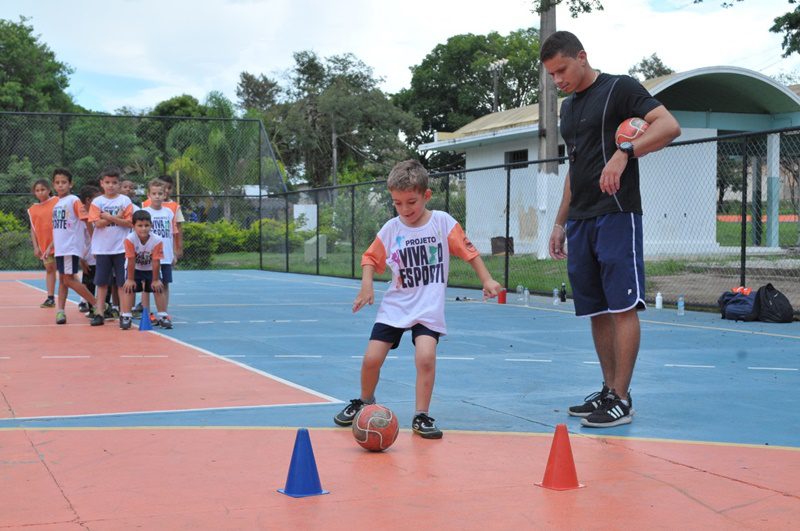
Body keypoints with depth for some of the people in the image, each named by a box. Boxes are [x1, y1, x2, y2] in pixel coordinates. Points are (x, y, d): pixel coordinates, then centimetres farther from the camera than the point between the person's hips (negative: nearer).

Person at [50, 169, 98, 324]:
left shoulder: (74, 200, -10)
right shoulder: (56, 202, 13)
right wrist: (51, 247, 21)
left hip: (72, 247, -8)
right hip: (60, 247, 8)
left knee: (69, 279, -9)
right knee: (62, 279, 9)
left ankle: (98, 305, -2)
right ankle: (60, 311, 11)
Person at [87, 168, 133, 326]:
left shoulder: (125, 201, 1)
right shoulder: (97, 202, 2)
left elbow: (130, 223, -8)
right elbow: (98, 223, -9)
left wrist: (109, 217, -14)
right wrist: (117, 217, -13)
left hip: (121, 248, -1)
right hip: (102, 248, 1)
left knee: (122, 282, 2)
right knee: (102, 282, 5)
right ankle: (99, 313, 10)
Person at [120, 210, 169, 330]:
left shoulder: (157, 240, -28)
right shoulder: (130, 239, -30)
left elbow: (156, 262, -22)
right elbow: (131, 261, -24)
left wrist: (155, 280, -15)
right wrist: (130, 279, -16)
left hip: (150, 270, 1)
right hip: (135, 269, -1)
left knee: (158, 288, -5)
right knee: (128, 288, -11)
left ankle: (163, 316, 5)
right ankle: (126, 317, -4)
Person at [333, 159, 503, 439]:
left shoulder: (443, 222, -6)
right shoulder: (391, 229, -2)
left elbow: (468, 251, -1)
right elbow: (371, 258, 7)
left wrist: (487, 280, -5)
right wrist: (367, 284, -8)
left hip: (428, 308, -2)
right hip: (395, 305, 2)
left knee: (426, 356, -23)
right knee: (371, 358, -1)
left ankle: (421, 416, -6)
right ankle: (364, 402, 29)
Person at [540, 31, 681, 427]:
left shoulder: (619, 88, -3)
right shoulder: (568, 107, 21)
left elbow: (669, 126, -15)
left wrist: (624, 153, -28)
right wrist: (561, 222, 22)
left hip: (616, 215, -8)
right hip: (580, 220, 8)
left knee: (622, 306, -8)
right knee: (596, 309, 8)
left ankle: (622, 399, -6)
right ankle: (608, 391, 14)